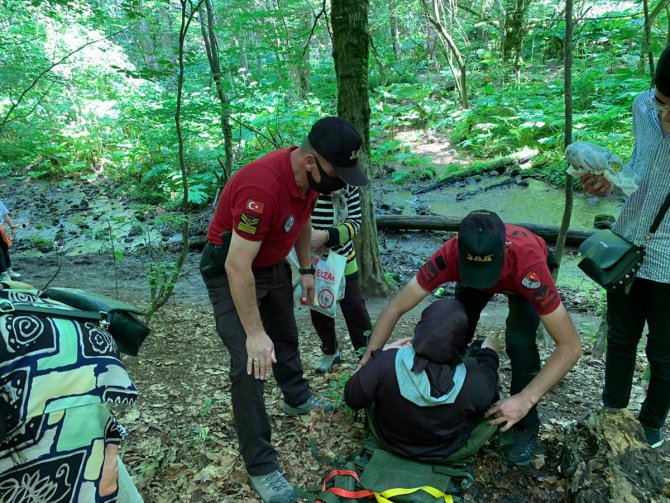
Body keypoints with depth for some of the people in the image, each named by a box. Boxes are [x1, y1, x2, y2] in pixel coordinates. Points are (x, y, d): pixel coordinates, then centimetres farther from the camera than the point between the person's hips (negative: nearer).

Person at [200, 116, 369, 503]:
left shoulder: (311, 174, -11)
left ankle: (298, 398, 50)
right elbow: (238, 266, -34)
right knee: (250, 365, -11)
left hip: (273, 264, 8)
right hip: (230, 271, -8)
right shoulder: (263, 187, -38)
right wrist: (254, 333, -30)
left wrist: (307, 270, 13)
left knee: (286, 336, 24)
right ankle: (261, 467, 1)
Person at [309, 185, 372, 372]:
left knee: (355, 309, 5)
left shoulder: (348, 186, -17)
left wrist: (326, 235, -32)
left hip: (343, 262, -1)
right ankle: (330, 351, 37)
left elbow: (354, 222, -16)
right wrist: (307, 233, -26)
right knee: (318, 312, 14)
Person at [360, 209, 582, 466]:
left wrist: (525, 400, -45)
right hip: (471, 269, 2)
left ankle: (526, 426, -2)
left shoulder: (529, 267, -46)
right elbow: (396, 308, -30)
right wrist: (366, 364, -33)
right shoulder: (449, 256, -40)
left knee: (520, 341, -24)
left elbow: (571, 346, -40)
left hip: (521, 272, -2)